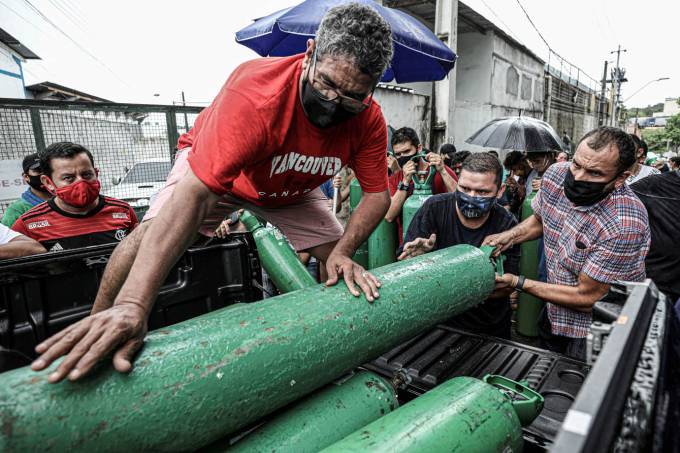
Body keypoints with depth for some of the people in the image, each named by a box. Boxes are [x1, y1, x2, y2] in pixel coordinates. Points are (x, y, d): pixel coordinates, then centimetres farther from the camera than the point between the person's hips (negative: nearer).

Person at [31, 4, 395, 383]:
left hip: (291, 189, 4)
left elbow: (378, 194, -17)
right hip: (215, 168, -3)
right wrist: (133, 304, -54)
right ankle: (92, 342, 1)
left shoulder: (369, 120, -26)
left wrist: (342, 253, -35)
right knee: (151, 234, -24)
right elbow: (194, 193, -48)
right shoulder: (254, 91, -40)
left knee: (341, 264, -5)